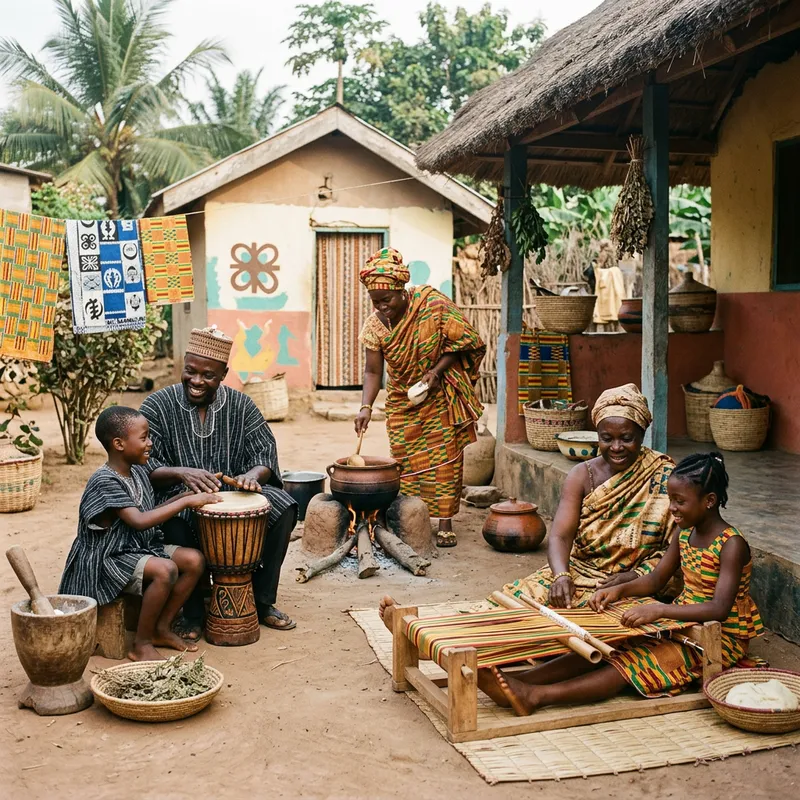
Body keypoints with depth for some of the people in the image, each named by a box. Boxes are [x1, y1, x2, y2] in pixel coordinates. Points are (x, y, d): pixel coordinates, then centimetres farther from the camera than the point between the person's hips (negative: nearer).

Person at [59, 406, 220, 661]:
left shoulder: (138, 472, 5)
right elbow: (139, 521, -31)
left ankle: (161, 628, 5)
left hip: (141, 548, 9)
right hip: (108, 557, -9)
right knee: (165, 570, -31)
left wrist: (185, 496, 0)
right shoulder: (105, 481, -22)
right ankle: (142, 645, -14)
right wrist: (186, 502, -28)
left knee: (194, 560, -8)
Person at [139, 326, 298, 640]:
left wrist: (253, 474, -25)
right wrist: (182, 473, -31)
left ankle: (262, 601, -5)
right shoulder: (157, 406, -3)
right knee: (175, 523, -37)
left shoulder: (241, 405, 4)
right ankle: (192, 610, -14)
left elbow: (266, 454, -1)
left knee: (282, 509, -22)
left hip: (233, 493, 3)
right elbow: (143, 466, -11)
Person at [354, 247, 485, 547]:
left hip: (440, 396, -3)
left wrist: (436, 370, -21)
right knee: (406, 462, 4)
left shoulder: (433, 304, -18)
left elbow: (461, 342, -11)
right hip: (402, 402, 3)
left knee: (444, 459, -1)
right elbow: (373, 371, -8)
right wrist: (366, 407, -22)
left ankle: (445, 523, 6)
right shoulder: (374, 325, -9)